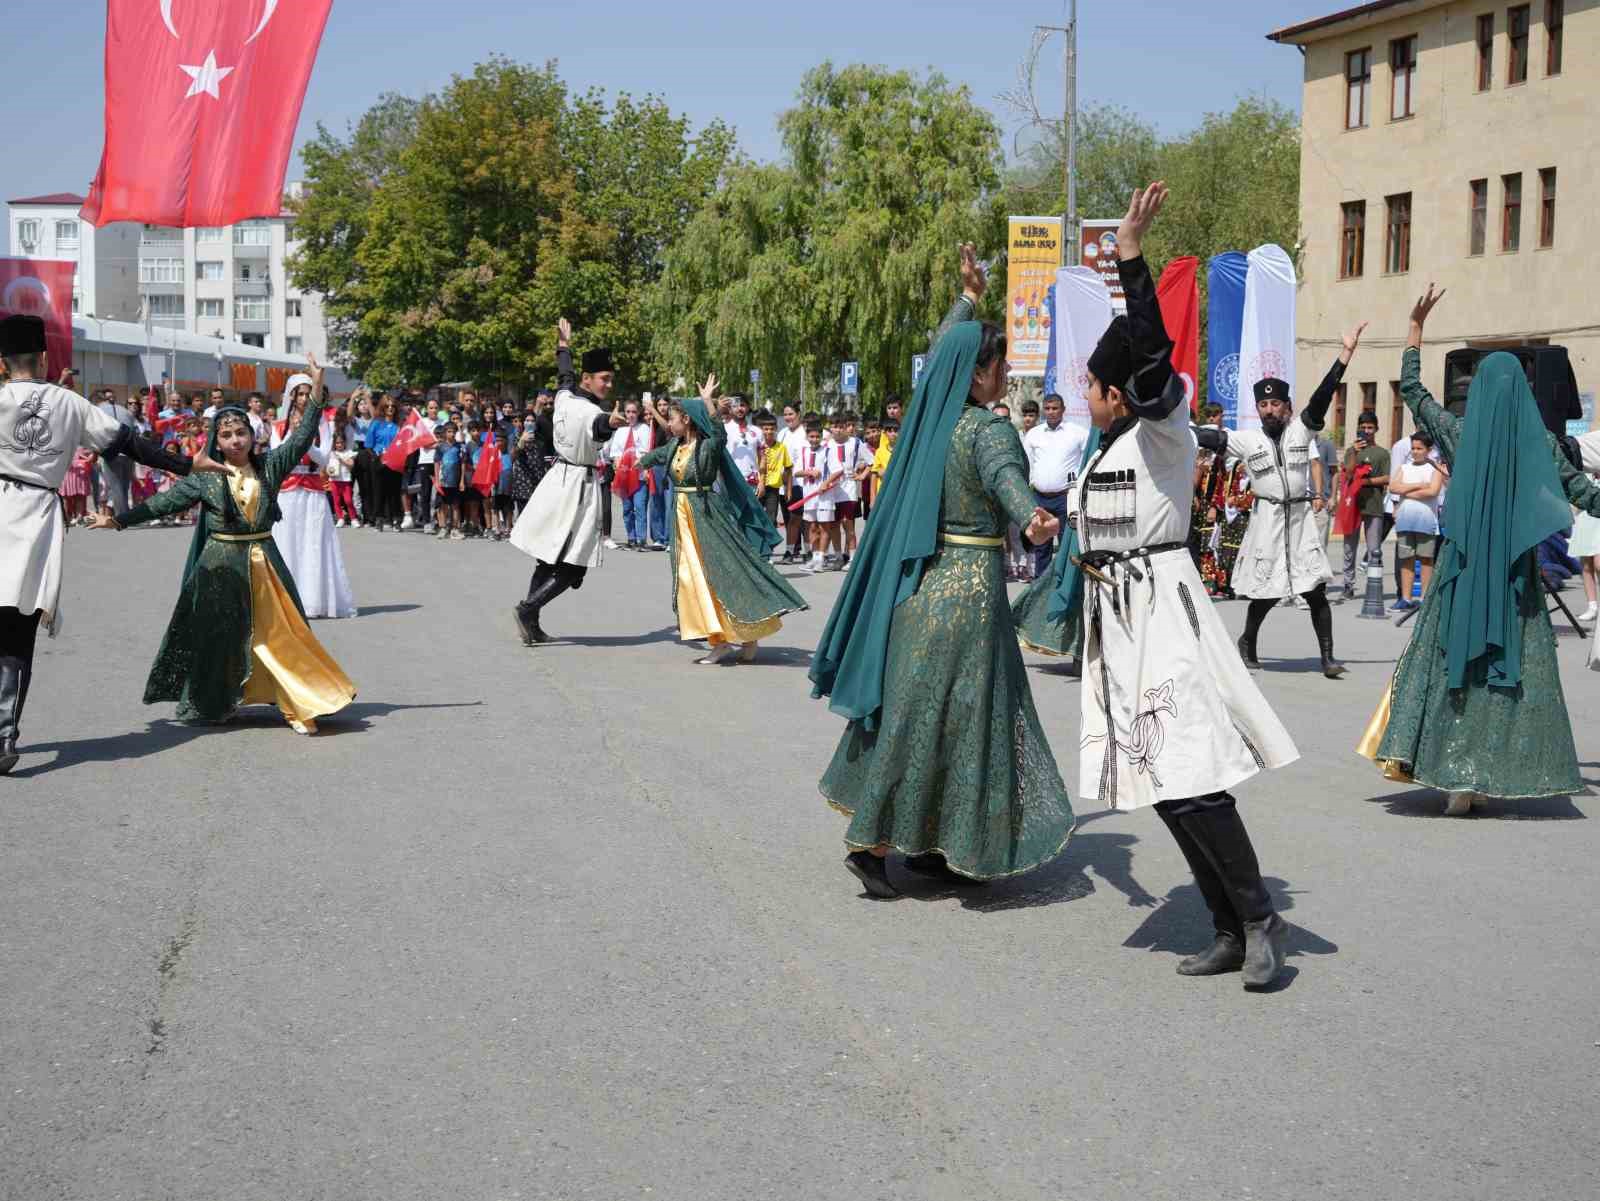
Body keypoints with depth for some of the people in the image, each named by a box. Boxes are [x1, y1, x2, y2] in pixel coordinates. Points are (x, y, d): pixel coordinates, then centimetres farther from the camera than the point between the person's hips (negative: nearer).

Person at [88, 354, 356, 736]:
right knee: (216, 636, 7)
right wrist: (119, 520, -7)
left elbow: (301, 438, -3)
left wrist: (315, 392, -12)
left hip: (264, 560, 1)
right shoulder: (204, 477, -2)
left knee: (279, 631, 1)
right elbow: (164, 502, -2)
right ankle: (209, 704, 21)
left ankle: (300, 704, 5)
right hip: (220, 565, -1)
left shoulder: (269, 467, 2)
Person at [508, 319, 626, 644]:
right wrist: (611, 422, -69)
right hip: (578, 486, -8)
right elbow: (599, 425, -45)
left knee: (549, 555, 13)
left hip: (558, 478, 8)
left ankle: (531, 623, 14)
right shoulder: (590, 412, -20)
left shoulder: (564, 397, 3)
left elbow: (565, 375, 25)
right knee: (573, 565, -2)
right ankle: (528, 608, -13)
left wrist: (564, 345, 44)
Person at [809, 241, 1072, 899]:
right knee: (933, 716, -3)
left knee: (918, 710, 12)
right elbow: (1004, 475, -38)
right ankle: (872, 841, -1)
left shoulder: (933, 411, 6)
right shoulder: (989, 429, -16)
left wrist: (968, 298, 39)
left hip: (925, 579, 9)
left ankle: (924, 841, 19)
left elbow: (939, 351, 25)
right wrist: (1031, 517, -58)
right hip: (968, 585, -9)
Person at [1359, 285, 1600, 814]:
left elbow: (1409, 388, 10)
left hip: (1464, 566, 0)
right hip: (1517, 571, 0)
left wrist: (1416, 325, 16)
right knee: (1514, 669, 7)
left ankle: (1457, 781, 1)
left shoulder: (1458, 432, -2)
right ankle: (1491, 778, 5)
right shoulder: (1538, 440, -2)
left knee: (1454, 662, 6)